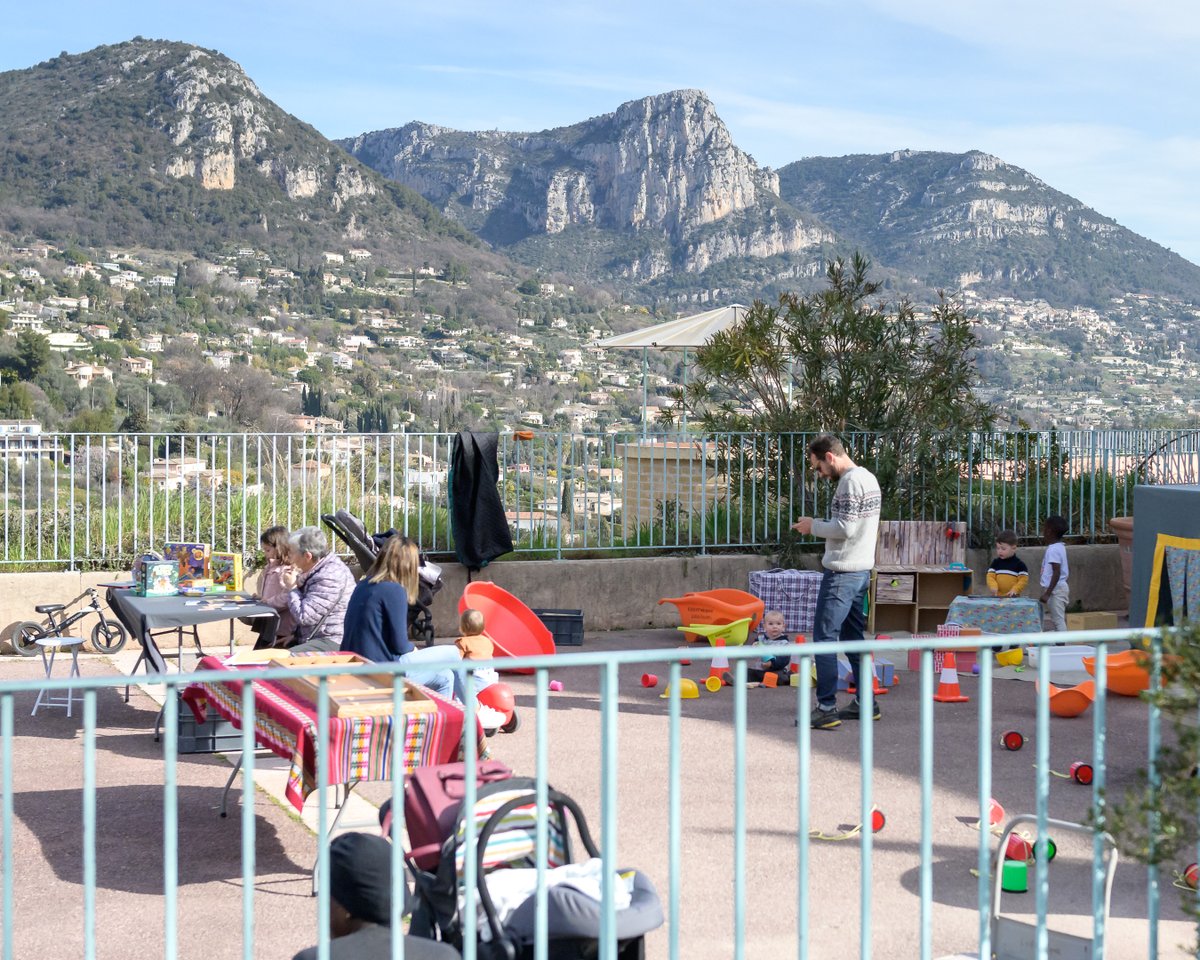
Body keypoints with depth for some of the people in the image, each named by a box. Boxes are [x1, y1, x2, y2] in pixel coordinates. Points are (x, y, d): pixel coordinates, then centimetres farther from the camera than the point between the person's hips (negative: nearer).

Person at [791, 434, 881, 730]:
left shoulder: (850, 482, -16)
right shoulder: (868, 477, 15)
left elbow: (845, 529, -21)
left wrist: (814, 526, -7)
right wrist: (818, 526, 12)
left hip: (842, 572, -10)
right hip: (862, 570, 10)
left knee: (824, 638, -7)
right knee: (853, 637, 15)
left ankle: (826, 709, -8)